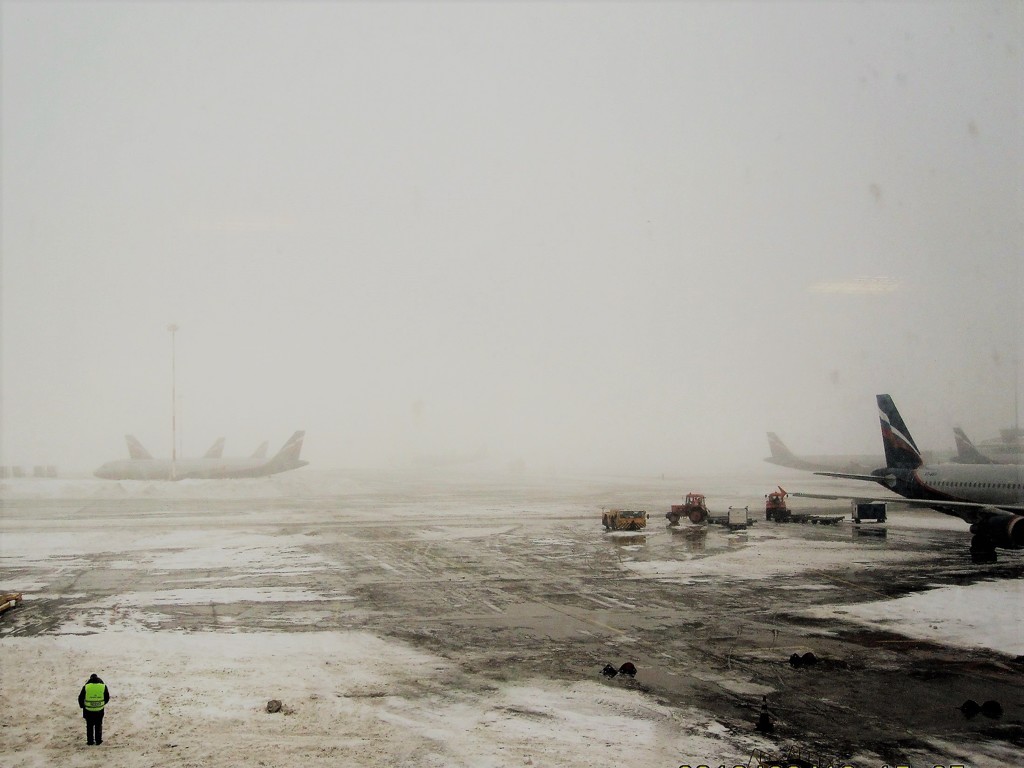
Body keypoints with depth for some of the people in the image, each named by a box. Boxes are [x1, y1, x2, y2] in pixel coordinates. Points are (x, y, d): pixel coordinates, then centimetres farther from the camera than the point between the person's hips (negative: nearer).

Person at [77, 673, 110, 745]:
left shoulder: (86, 687, -9)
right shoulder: (103, 686, -5)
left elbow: (80, 698, -1)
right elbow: (107, 698, 4)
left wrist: (82, 706, 16)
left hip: (88, 710, -1)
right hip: (100, 710, 1)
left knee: (89, 726, 13)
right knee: (98, 725, 15)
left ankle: (90, 741, 16)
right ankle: (98, 740, 18)